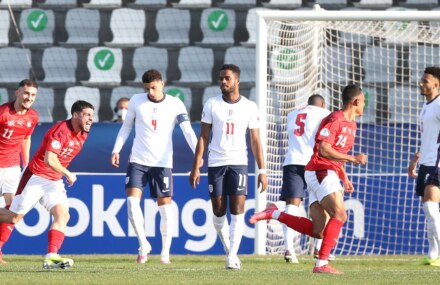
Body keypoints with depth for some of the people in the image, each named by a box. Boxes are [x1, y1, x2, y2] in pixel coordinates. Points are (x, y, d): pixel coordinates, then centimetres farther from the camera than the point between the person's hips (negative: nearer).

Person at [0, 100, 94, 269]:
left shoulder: (82, 135, 5)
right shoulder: (60, 130, -22)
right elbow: (49, 160, -28)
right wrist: (68, 174, -17)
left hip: (54, 182, 7)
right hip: (35, 178, -7)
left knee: (62, 215, -13)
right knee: (14, 217, -4)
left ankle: (51, 257, -20)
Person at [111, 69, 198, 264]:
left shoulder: (175, 105, -5)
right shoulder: (136, 101, 2)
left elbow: (188, 131, -12)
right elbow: (126, 126, 14)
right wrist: (116, 150, 8)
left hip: (162, 163, -2)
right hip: (138, 161, 2)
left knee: (165, 206, -1)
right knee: (132, 201, -13)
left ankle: (165, 252, 10)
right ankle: (143, 244, 0)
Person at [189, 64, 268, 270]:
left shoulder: (250, 107, 3)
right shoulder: (212, 105, 4)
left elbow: (255, 141, 5)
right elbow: (203, 137, 6)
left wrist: (262, 171, 0)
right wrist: (196, 167, 0)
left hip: (238, 162, -1)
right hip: (216, 163, 1)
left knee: (237, 211, -11)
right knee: (219, 211, 4)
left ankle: (233, 256, -13)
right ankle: (229, 250, 22)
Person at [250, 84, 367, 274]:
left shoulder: (351, 124, 19)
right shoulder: (334, 120, -12)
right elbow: (323, 150, -21)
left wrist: (344, 178, 21)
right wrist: (352, 158, -22)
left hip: (328, 174, 10)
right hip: (320, 172, -10)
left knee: (318, 231, 1)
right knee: (339, 214, -23)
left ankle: (274, 214, 7)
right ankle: (322, 263, -26)